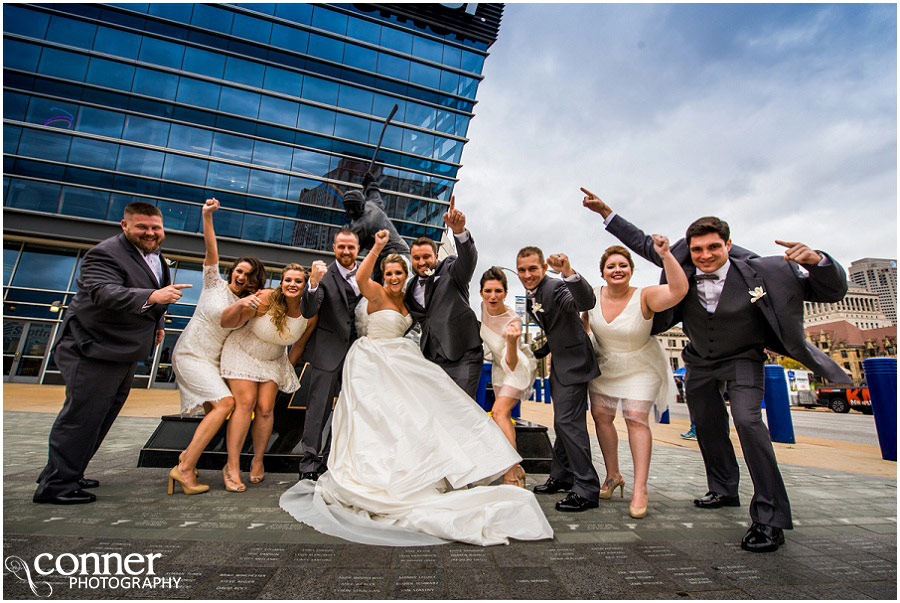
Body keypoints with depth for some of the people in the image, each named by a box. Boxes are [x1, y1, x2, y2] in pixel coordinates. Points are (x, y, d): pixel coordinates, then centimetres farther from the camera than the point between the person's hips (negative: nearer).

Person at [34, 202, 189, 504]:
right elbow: (105, 294, -35)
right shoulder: (105, 254, -18)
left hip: (124, 352, 10)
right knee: (82, 415, -4)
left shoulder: (155, 255, 10)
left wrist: (156, 324, 16)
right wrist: (151, 297, -48)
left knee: (103, 415, 18)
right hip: (93, 349, -10)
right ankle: (55, 485, 10)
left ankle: (67, 473, 33)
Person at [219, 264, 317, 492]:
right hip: (242, 352, -3)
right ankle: (232, 467, -3)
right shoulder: (265, 299, -28)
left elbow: (299, 345, 0)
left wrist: (288, 368, 9)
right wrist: (240, 305, -41)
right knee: (245, 403, -13)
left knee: (265, 409, -5)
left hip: (273, 360, 3)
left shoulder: (309, 315, -18)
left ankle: (258, 461, 15)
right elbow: (226, 322, -22)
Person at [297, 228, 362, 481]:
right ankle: (309, 463, 15)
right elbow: (308, 312, -18)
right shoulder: (325, 275, -8)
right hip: (329, 351, -4)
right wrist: (313, 283, -32)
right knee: (319, 407, 1)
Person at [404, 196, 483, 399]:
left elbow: (468, 259, -27)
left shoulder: (450, 270, -5)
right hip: (432, 358, 5)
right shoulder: (411, 289, 10)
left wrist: (460, 231, -46)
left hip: (463, 356, -5)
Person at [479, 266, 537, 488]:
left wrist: (512, 341, -56)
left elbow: (512, 364, -39)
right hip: (499, 365, 7)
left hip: (519, 366, -7)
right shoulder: (484, 307, -17)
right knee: (503, 416, 14)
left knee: (499, 411, -23)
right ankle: (516, 468, 31)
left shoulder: (513, 321, -34)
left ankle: (512, 477, -17)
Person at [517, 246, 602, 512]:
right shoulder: (530, 296, 7)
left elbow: (586, 302, -42)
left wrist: (569, 273, -56)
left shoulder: (556, 287, -20)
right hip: (559, 362, 10)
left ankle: (587, 489, -2)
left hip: (573, 361, -10)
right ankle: (562, 476, 31)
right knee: (562, 422, 17)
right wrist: (537, 353, 14)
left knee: (567, 421, -12)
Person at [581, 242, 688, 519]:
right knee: (600, 415, 5)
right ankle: (613, 475, 23)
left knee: (636, 418, -13)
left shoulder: (645, 297, -22)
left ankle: (640, 488, -3)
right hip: (604, 368, 4)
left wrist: (666, 255, -47)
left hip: (640, 369, -4)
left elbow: (679, 289, -41)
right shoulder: (593, 296, -10)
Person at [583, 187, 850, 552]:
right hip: (700, 363, 4)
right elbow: (643, 243, -4)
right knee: (706, 426, 14)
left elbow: (832, 292, -16)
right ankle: (723, 491, 36)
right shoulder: (682, 266, -17)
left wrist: (816, 260, -38)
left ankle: (770, 518, -12)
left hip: (742, 360, -4)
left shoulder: (759, 271, -23)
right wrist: (605, 211, -7)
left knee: (747, 420, -23)